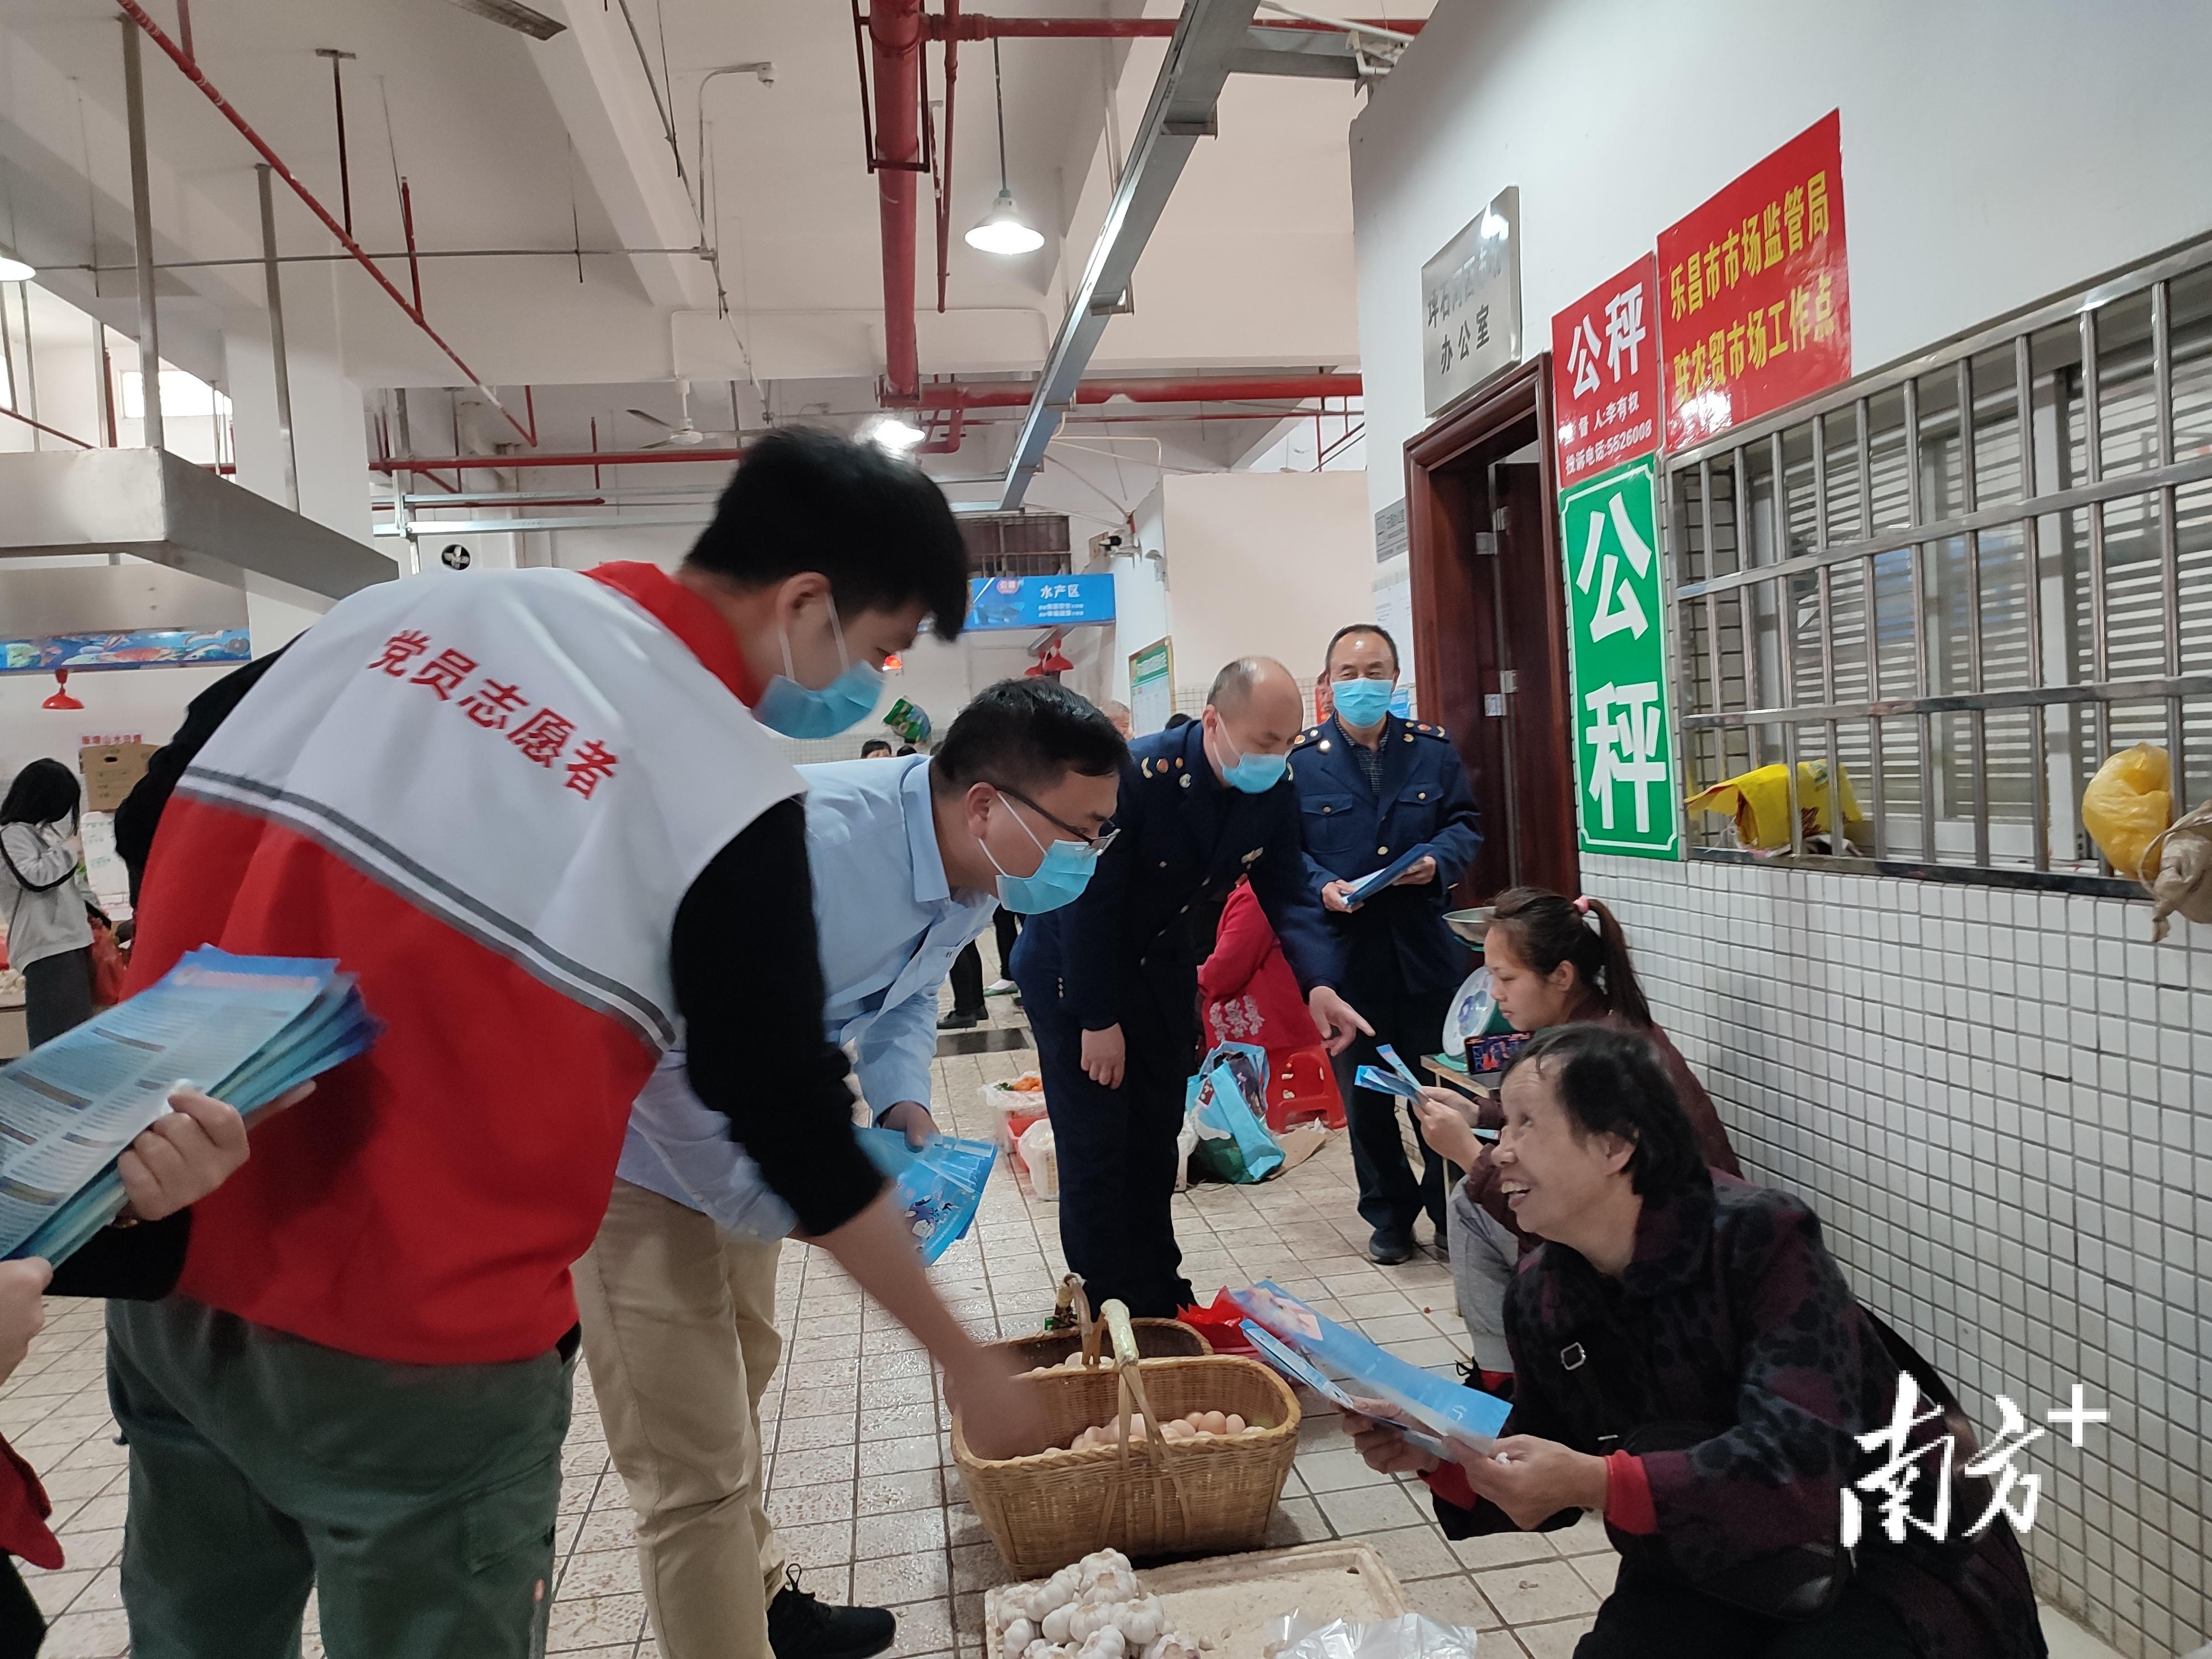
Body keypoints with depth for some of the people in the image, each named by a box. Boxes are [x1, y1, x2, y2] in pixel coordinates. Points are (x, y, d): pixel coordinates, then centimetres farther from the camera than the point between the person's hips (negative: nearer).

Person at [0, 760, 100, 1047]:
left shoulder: (48, 830, 19)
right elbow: (33, 878, -23)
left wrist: (91, 905, 22)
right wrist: (67, 852, -10)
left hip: (72, 939, 10)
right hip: (47, 947, -10)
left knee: (79, 1027, 15)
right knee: (57, 1034, -16)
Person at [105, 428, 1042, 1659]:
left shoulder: (413, 608, 2)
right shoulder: (728, 793, -16)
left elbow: (168, 825, 9)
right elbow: (799, 1136, -10)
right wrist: (965, 1359, 3)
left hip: (167, 1255, 7)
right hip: (408, 1343, -6)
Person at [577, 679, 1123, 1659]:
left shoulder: (977, 865, -9)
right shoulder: (808, 849, -38)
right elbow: (675, 1060, -35)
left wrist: (903, 1101, -10)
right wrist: (801, 1208, -27)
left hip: (739, 1128, 9)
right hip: (646, 1137, -9)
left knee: (742, 1371, 28)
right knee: (697, 1473, -6)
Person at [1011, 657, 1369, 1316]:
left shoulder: (1273, 793, -12)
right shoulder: (1132, 776, -32)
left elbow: (1287, 894, -7)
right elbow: (1088, 901, -28)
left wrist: (1319, 983, -25)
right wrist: (1098, 1019, -21)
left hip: (1161, 965, 6)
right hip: (1073, 966, -6)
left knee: (1157, 1137, 14)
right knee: (1096, 1142, -3)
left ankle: (1159, 1296, 28)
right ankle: (1107, 1307, 12)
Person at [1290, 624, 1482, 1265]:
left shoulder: (1433, 748, 6)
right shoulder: (1298, 758, -2)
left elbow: (1465, 823, 8)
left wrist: (1438, 859, -12)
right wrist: (1321, 886, -19)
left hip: (1427, 946, 1)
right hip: (1345, 949, -1)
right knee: (1364, 1094, 10)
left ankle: (1454, 1212, 24)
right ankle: (1389, 1216, 27)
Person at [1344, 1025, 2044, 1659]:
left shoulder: (1763, 1238, -25)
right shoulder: (1539, 1297, -6)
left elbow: (1803, 1457, -35)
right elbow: (1549, 1482, 5)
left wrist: (1600, 1483, -45)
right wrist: (1439, 1458, -14)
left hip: (1895, 1554, -4)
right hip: (1714, 1570, 5)